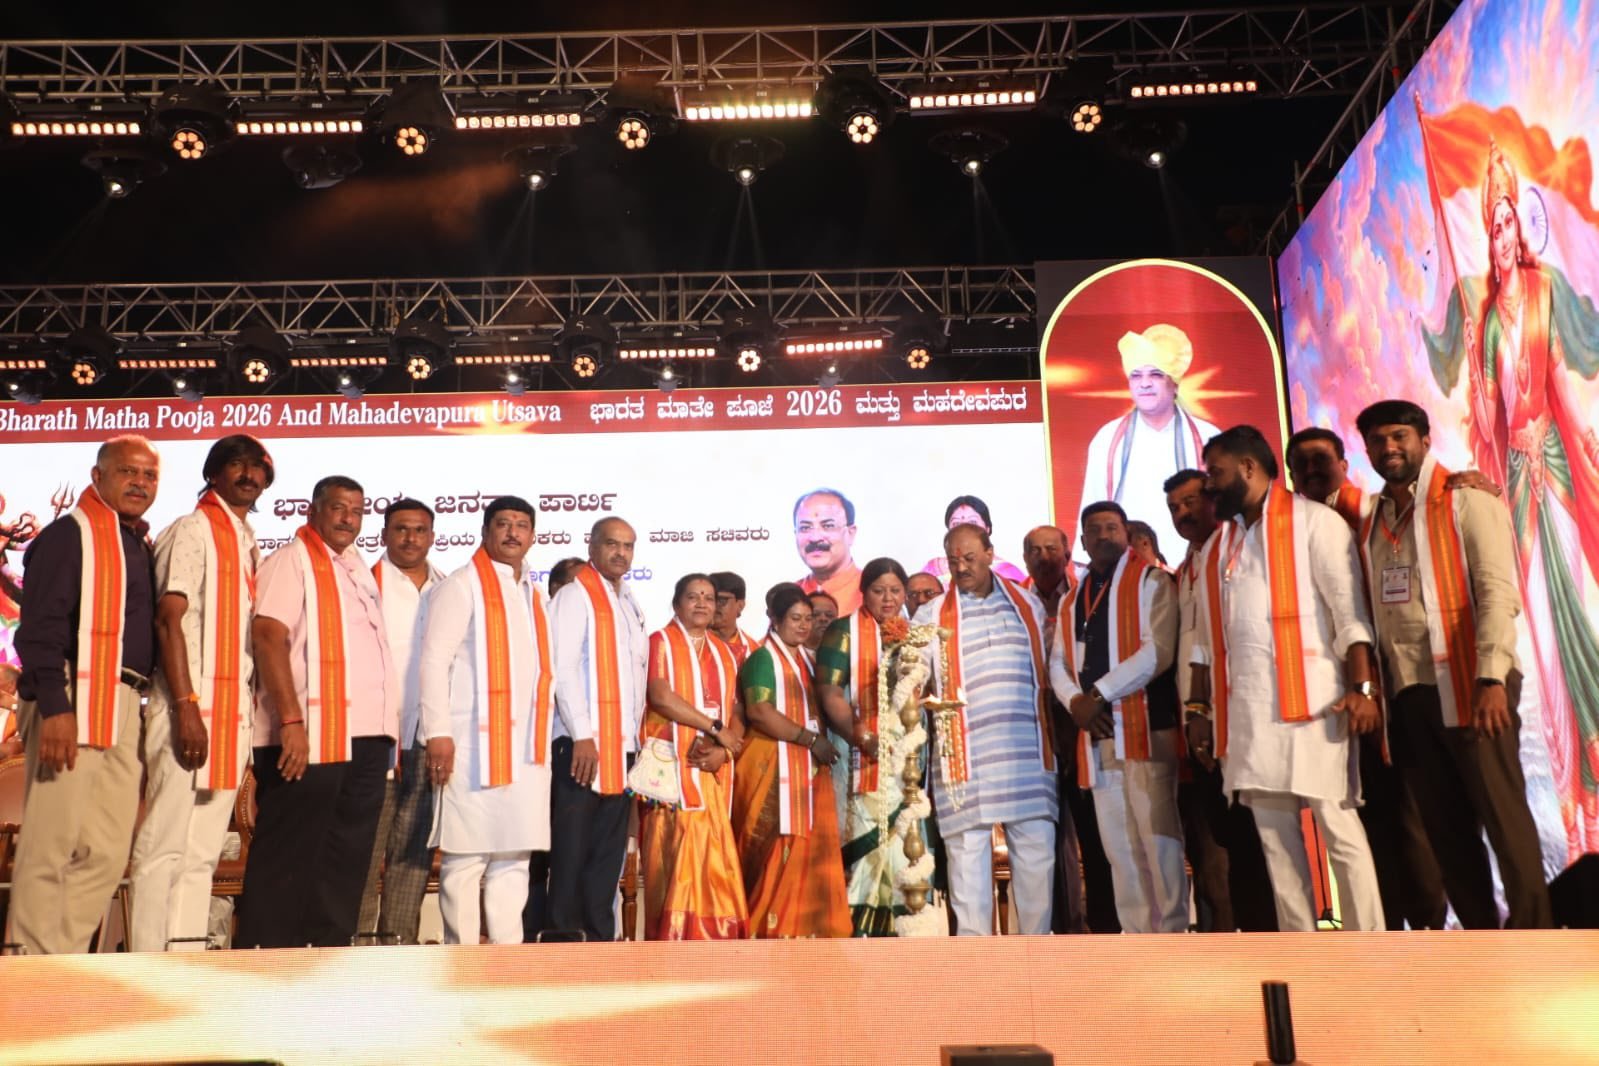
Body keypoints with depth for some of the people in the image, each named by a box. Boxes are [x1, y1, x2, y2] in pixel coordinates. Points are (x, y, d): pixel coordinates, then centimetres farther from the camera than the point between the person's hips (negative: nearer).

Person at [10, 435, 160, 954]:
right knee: (53, 847, -5)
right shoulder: (71, 533, -4)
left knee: (107, 853, 8)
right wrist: (54, 707, -23)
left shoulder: (140, 546, 20)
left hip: (123, 709, 8)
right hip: (73, 704, -8)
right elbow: (40, 627, -14)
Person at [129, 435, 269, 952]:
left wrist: (251, 710, 11)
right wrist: (186, 707, -19)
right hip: (193, 708, -8)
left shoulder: (249, 544, 19)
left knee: (203, 851, 9)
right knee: (165, 847, -6)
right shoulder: (192, 530, -3)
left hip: (235, 711, 8)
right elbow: (169, 619, -12)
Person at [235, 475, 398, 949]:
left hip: (367, 736, 8)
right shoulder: (292, 560, -4)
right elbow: (269, 637, -15)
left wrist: (387, 727, 15)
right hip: (310, 736, -8)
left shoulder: (358, 568, 20)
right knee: (287, 856, -3)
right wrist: (291, 720, -22)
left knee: (347, 856, 10)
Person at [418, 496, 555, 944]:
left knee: (514, 857, 8)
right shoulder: (462, 586, -1)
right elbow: (434, 660, -9)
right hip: (473, 744, -6)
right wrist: (439, 733, -17)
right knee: (466, 857, -4)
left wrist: (546, 735, 12)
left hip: (527, 748, 7)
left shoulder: (536, 596, 19)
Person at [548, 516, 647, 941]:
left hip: (621, 746, 7)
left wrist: (635, 737, 11)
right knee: (571, 850, -4)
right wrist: (582, 736, -18)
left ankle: (599, 938, 14)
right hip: (582, 744, -7)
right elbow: (563, 667, -13)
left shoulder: (630, 605, 19)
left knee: (609, 851, 8)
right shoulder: (576, 595, -4)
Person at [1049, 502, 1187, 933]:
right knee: (1119, 848, 8)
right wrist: (1076, 702, -7)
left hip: (1145, 728, -6)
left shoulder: (1150, 581, 2)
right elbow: (1058, 664, 14)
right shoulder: (1071, 600, 20)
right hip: (1096, 735, 6)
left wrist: (1100, 694, -14)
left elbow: (1158, 650, -11)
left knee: (1158, 839, -6)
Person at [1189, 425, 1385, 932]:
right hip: (1246, 708, 6)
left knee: (1339, 830, -3)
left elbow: (1349, 609, -7)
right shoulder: (1220, 542, 19)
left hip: (1309, 699, -6)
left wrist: (1361, 687, -17)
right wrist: (1202, 710, 13)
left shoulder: (1311, 520, 1)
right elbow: (1209, 638, 18)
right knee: (1275, 838, 7)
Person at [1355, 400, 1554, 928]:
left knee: (1502, 814, -6)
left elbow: (1497, 591, -12)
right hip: (1408, 691, 6)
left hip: (1469, 683, -6)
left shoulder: (1467, 499, -1)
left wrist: (1492, 677, -22)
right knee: (1445, 826, 9)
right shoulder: (1372, 522, 16)